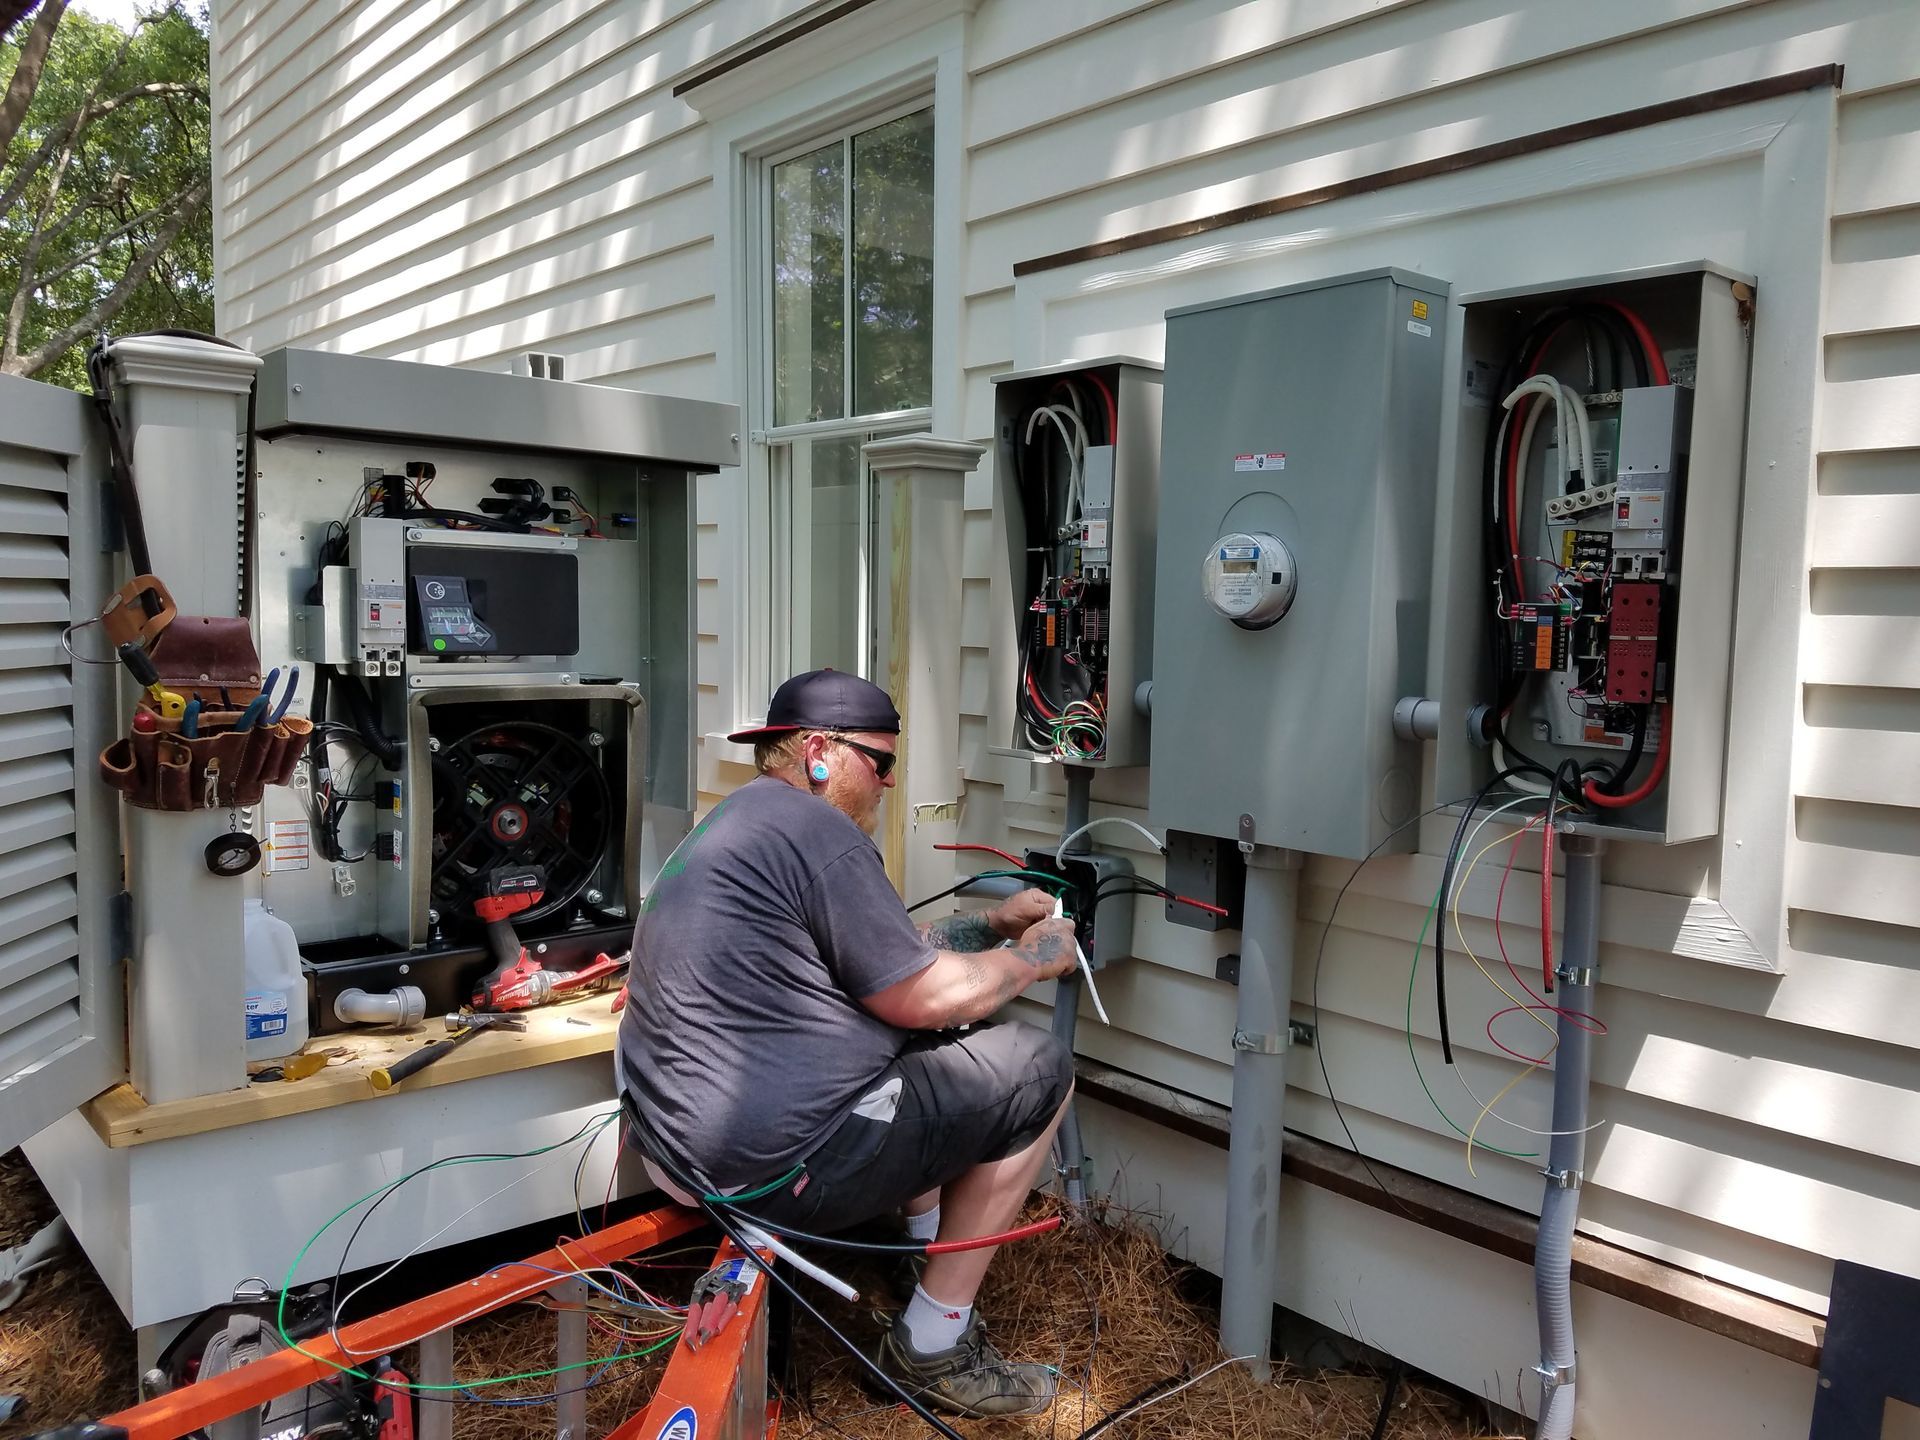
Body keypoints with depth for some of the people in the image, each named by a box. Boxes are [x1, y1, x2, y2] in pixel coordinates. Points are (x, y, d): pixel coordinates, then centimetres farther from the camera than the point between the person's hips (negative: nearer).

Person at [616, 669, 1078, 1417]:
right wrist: (1035, 955, 3)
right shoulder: (817, 830, -17)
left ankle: (930, 1259, 29)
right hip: (767, 1164, -10)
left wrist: (993, 924, 19)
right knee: (1037, 1071, 0)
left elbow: (886, 952, 21)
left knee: (932, 1047, 24)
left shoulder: (735, 822, 15)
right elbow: (925, 998, -13)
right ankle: (933, 1348, 9)